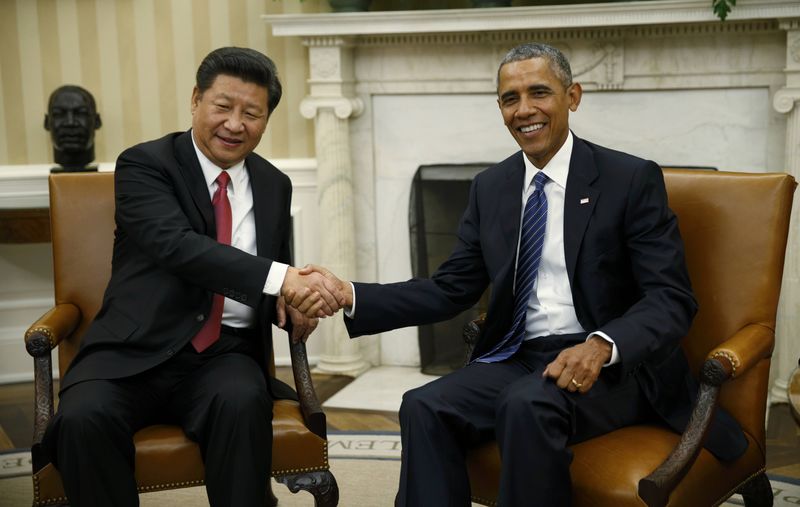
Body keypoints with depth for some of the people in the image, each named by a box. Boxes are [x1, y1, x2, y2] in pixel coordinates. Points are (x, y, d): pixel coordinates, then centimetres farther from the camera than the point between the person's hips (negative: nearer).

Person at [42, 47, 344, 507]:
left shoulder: (274, 186, 14)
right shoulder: (144, 165, -2)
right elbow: (177, 245, -21)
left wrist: (295, 303, -6)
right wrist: (280, 277, -33)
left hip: (226, 355, 3)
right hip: (135, 353, -2)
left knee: (243, 402, -31)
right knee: (82, 418, -31)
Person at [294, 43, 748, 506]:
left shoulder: (632, 179, -5)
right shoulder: (490, 187, 10)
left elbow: (671, 299, -10)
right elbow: (451, 290, 9)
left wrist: (601, 345, -31)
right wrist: (351, 295, -6)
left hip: (613, 365, -4)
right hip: (518, 359, 4)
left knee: (528, 404, -34)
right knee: (424, 407, -23)